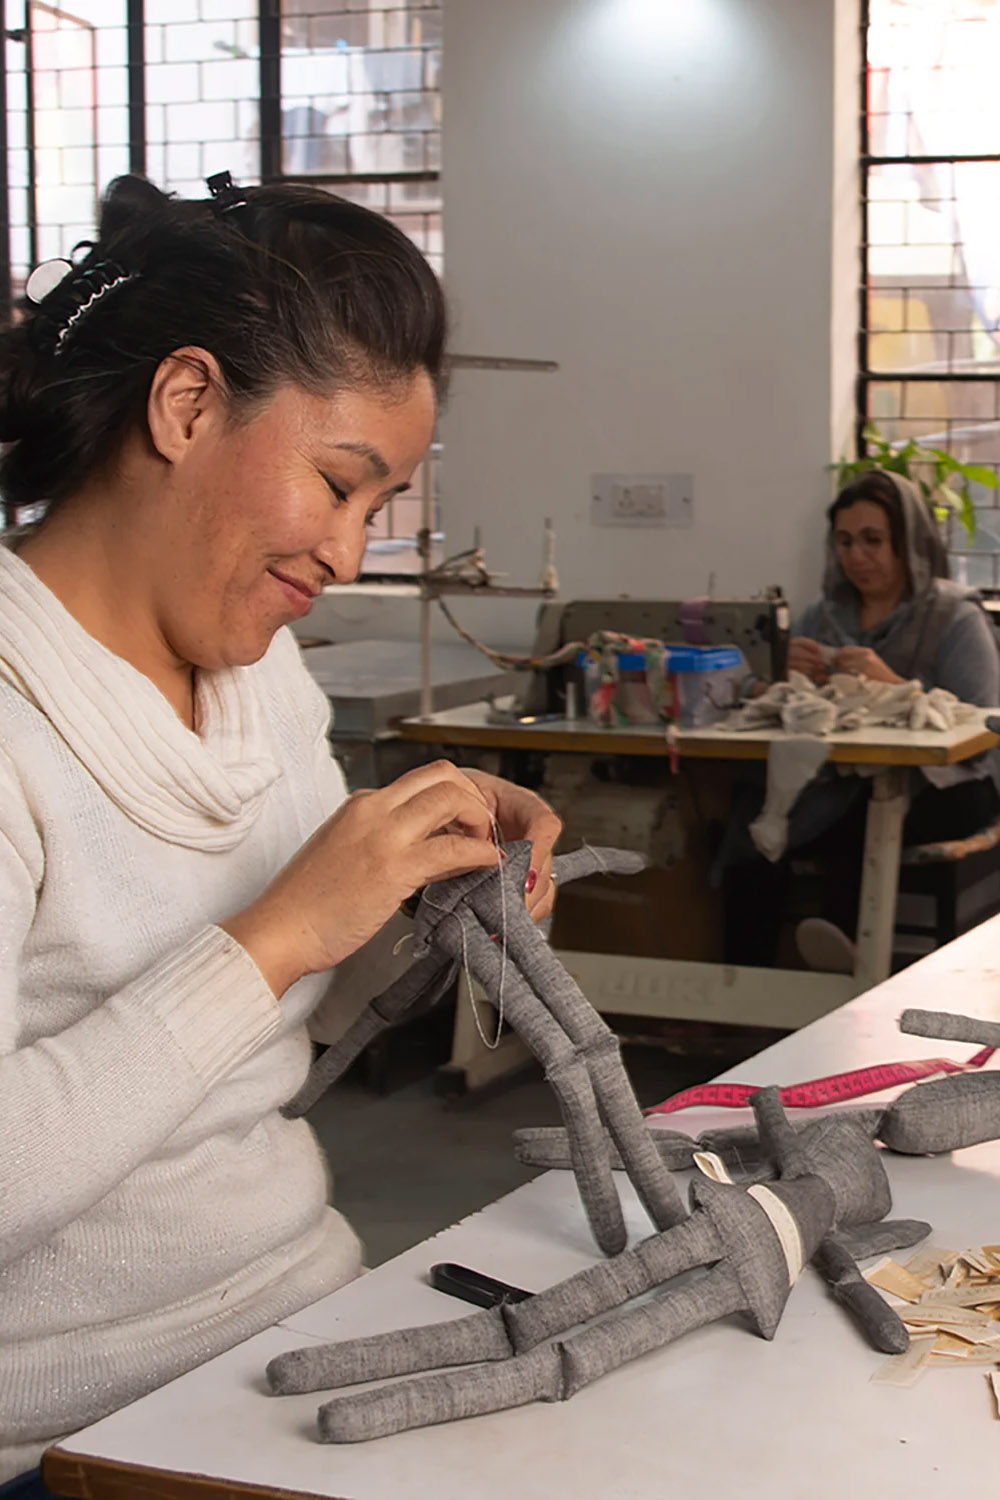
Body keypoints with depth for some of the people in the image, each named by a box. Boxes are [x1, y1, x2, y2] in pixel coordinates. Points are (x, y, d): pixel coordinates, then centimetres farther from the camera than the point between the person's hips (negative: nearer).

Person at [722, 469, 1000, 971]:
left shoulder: (956, 618, 1)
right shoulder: (823, 616, 17)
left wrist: (893, 684, -24)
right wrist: (794, 681, -10)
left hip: (939, 785, -4)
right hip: (841, 782, 4)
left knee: (870, 805, -39)